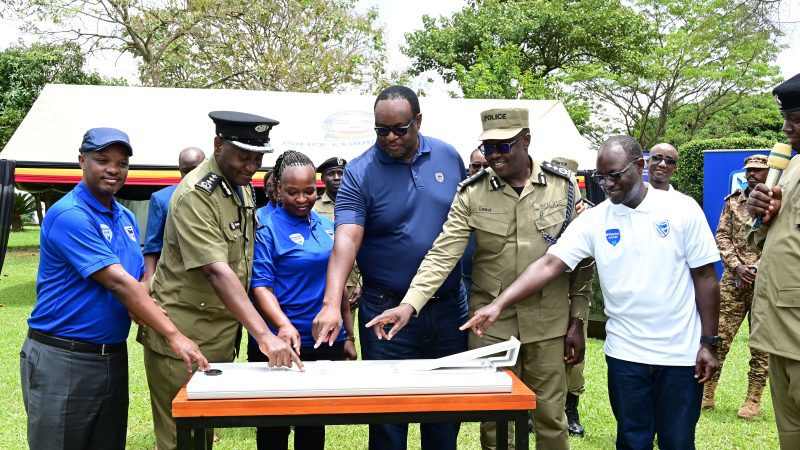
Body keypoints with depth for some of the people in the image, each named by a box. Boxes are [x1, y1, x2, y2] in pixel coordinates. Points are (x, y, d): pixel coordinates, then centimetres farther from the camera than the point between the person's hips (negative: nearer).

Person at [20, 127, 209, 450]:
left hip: (114, 358, 8)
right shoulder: (69, 216, -16)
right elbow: (117, 282, -23)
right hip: (63, 359, -7)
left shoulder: (126, 218, 10)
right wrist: (173, 335, -26)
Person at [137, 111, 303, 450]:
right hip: (183, 338, -8)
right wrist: (264, 335, -38)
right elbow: (216, 272, -31)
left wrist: (282, 324, 7)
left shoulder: (243, 186, 7)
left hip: (223, 333, 8)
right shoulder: (196, 194, -20)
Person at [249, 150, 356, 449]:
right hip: (281, 345, -5)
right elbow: (260, 286, -16)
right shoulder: (266, 228, -8)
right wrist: (284, 325, -32)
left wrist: (349, 336, 12)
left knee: (316, 424, 15)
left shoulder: (328, 227, 9)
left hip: (328, 344, 5)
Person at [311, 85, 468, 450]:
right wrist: (332, 304, -34)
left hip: (449, 306, 3)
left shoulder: (448, 157, 2)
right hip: (388, 310, -3)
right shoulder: (360, 173, -9)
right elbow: (346, 239, -20)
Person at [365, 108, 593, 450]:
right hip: (490, 322, 0)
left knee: (550, 416, 11)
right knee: (493, 419, 10)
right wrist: (409, 305, -23)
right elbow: (443, 254, -10)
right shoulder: (471, 192, -4)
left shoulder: (564, 186, -3)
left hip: (548, 322, 0)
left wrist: (578, 321, 0)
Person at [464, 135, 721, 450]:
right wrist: (498, 305, -24)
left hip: (681, 354, -1)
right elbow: (549, 264, -12)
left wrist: (708, 343, -4)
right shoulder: (594, 219, -4)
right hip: (625, 354, 1)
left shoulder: (682, 210, -6)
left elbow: (705, 277, -2)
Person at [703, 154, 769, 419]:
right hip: (733, 280, 2)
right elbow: (722, 237, 6)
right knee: (718, 338, 1)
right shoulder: (733, 202, 11)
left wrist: (757, 269, -13)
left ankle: (753, 400, 14)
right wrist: (737, 267, -9)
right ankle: (707, 394, 9)